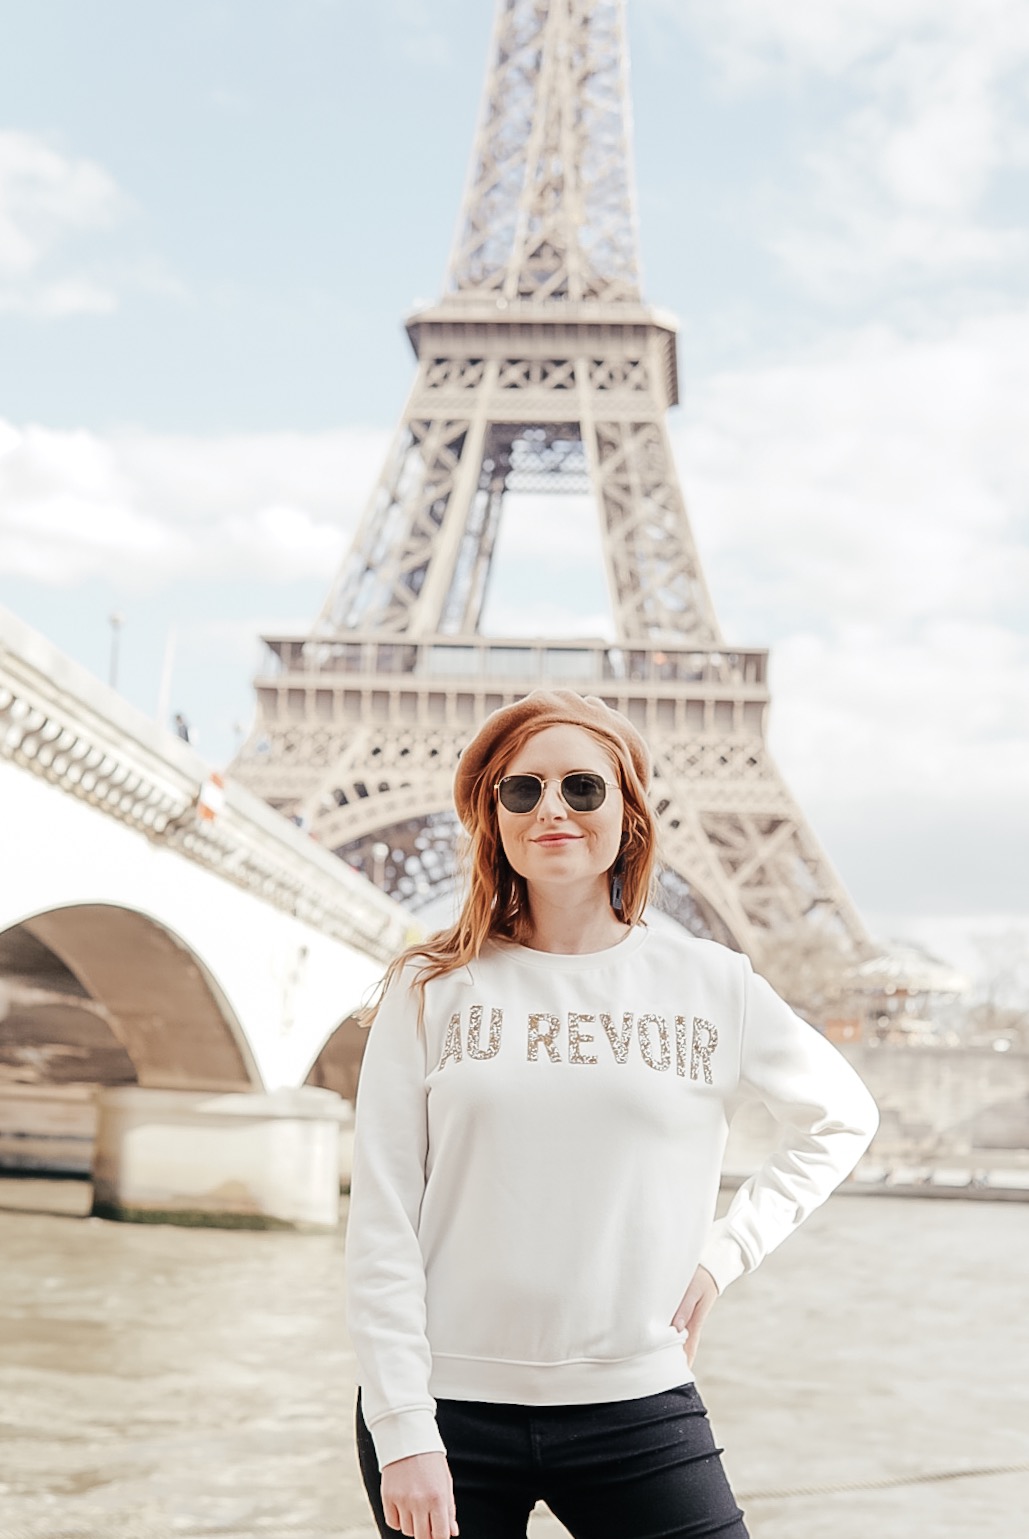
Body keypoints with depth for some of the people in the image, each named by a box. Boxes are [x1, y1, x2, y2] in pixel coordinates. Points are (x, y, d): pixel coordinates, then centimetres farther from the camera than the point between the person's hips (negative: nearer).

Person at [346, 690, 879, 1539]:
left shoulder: (711, 984, 2)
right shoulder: (433, 989, -1)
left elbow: (841, 1118, 18)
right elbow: (381, 1224, -2)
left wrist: (726, 1250, 7)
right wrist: (404, 1435, -7)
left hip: (636, 1406, 1)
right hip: (450, 1406, 0)